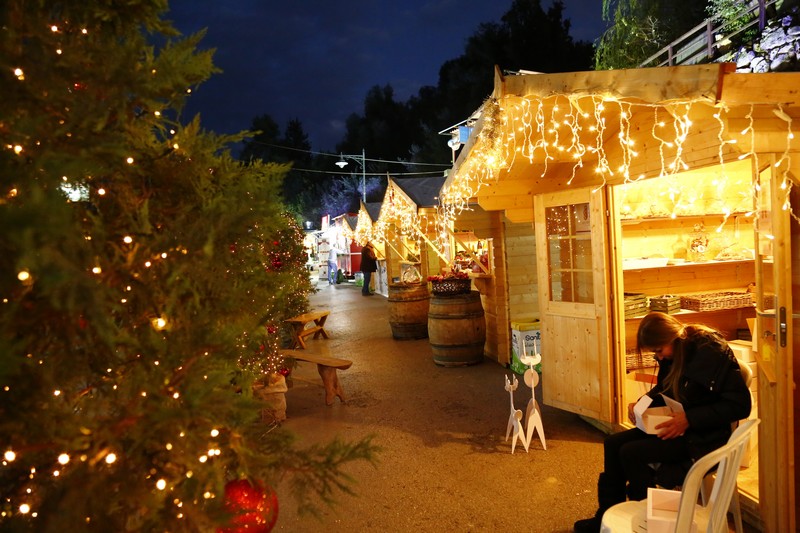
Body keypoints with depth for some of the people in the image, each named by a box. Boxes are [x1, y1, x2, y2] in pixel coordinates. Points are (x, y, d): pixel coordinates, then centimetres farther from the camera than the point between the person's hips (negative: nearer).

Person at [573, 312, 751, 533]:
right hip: (677, 423, 8)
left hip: (702, 436, -8)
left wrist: (689, 419, -27)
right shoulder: (673, 353, 2)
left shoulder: (712, 352, -22)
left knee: (632, 453, -20)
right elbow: (663, 389, 18)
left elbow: (739, 404, -22)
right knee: (613, 444, -4)